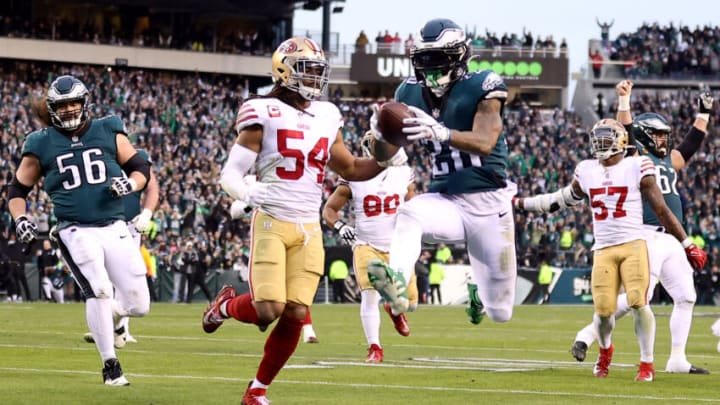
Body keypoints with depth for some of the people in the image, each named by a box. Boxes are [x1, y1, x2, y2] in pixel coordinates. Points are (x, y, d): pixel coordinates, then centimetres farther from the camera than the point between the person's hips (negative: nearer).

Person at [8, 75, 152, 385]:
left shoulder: (108, 132, 6)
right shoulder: (42, 145, 3)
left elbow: (141, 168, 12)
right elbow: (17, 190, 11)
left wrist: (129, 184, -9)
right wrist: (20, 219, -6)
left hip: (114, 228, 2)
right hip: (76, 231, -2)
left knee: (138, 305, -3)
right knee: (99, 290, -23)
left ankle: (108, 315, 33)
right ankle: (109, 364, -10)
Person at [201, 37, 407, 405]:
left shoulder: (326, 119, 11)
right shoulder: (264, 115, -6)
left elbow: (351, 170, 23)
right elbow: (230, 173, -7)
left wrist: (387, 159, 5)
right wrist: (248, 191, -29)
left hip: (308, 229, 5)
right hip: (271, 223, -5)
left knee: (295, 314, -2)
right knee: (269, 310, -15)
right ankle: (226, 305, 21)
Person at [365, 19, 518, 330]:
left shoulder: (481, 87, -12)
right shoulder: (410, 94, 2)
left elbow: (484, 143, -26)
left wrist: (442, 133, -45)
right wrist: (382, 135, -20)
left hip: (488, 204, -2)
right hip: (446, 202, 2)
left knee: (499, 313, 7)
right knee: (409, 214, -35)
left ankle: (481, 293, 44)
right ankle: (397, 284, -59)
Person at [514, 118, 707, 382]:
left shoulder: (637, 168, 0)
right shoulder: (586, 171, 12)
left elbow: (661, 210, 2)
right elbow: (563, 199, 27)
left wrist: (688, 245, 1)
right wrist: (519, 204, 27)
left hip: (633, 245, -3)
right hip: (603, 249, 3)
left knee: (638, 303, -16)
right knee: (604, 310, -5)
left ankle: (647, 364, -2)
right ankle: (605, 350, 28)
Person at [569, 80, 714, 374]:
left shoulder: (669, 161, 21)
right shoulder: (634, 157, 0)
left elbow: (691, 145, 30)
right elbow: (626, 132, -15)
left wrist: (703, 114, 29)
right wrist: (624, 100, -23)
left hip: (671, 240, 8)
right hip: (647, 237, -8)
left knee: (685, 297, 5)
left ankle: (677, 360, 9)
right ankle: (588, 335, -4)